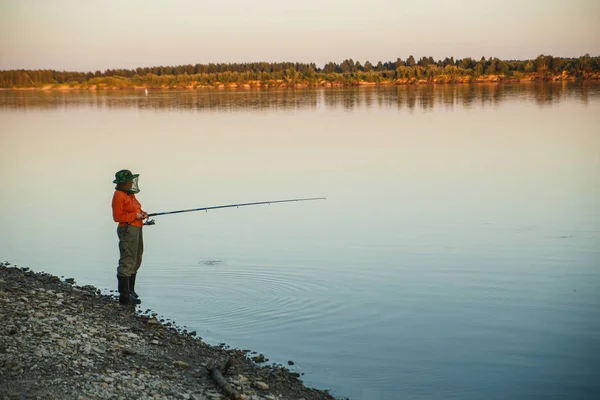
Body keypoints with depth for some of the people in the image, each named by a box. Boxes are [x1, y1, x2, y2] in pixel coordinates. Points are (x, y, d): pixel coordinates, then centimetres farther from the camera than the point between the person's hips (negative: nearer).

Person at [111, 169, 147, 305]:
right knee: (127, 262, -11)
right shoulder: (119, 195, -14)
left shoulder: (130, 194, 15)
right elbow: (117, 217, -18)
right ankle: (124, 296, -12)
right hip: (127, 229, -11)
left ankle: (130, 290, 32)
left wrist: (142, 213, 4)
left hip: (136, 229, 11)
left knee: (136, 261, 19)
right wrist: (135, 215, -18)